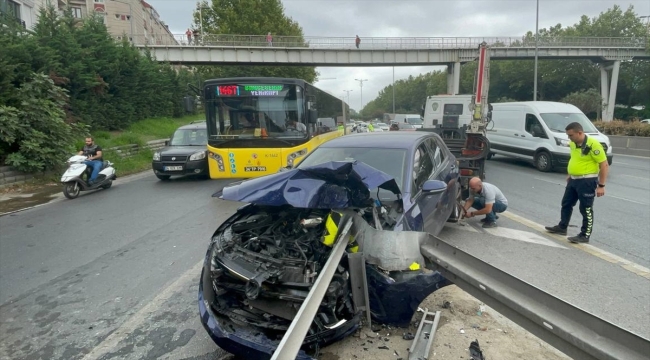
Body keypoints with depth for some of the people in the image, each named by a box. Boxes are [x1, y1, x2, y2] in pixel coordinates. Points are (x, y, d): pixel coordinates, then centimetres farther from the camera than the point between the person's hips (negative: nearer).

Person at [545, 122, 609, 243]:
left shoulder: (593, 145, -20)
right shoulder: (573, 144, 4)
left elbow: (604, 165, -18)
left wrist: (601, 186, -18)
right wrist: (569, 175, 22)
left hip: (587, 181, -8)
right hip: (573, 180, 8)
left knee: (586, 209, 1)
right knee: (566, 204, 17)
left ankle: (585, 235, 12)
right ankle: (562, 227, 32)